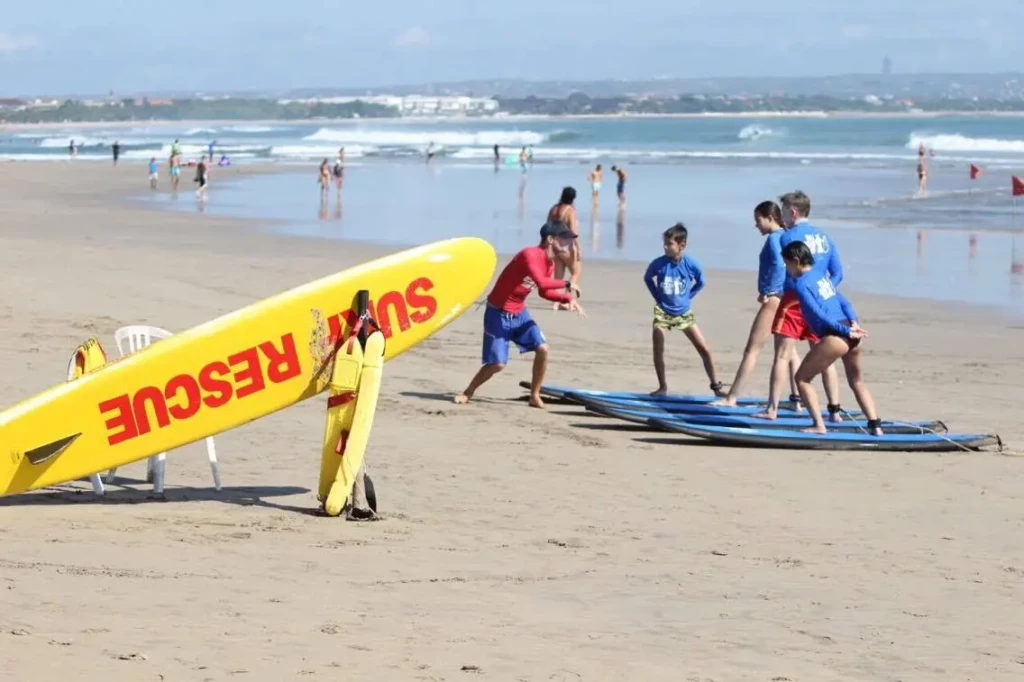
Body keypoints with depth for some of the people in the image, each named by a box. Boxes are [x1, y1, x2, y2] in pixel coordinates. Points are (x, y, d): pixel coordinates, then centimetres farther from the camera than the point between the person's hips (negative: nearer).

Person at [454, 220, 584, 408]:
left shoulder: (550, 263, 2)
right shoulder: (530, 255, -26)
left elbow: (544, 291, 14)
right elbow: (540, 281, -40)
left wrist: (567, 298, 0)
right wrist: (567, 284, -29)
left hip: (519, 313, 8)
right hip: (499, 313, -8)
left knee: (542, 348, -8)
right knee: (498, 363, -8)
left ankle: (535, 396, 7)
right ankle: (468, 392, 17)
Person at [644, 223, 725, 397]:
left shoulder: (692, 265, -13)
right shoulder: (658, 264, -14)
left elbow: (700, 283, 9)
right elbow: (648, 279, 8)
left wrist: (687, 297, 1)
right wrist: (658, 297, 2)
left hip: (684, 314, 0)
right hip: (663, 313, 0)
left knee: (704, 349, -3)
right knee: (658, 351, -7)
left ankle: (716, 386, 8)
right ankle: (662, 387, 10)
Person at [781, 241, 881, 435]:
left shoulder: (801, 284, -4)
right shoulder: (822, 275, 20)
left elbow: (819, 314, -11)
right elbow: (843, 301, 13)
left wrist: (847, 331, -9)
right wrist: (853, 323, -1)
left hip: (834, 336, -8)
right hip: (851, 335, 8)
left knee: (802, 378, 8)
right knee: (856, 381, 25)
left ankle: (819, 425, -1)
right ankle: (875, 425, 16)